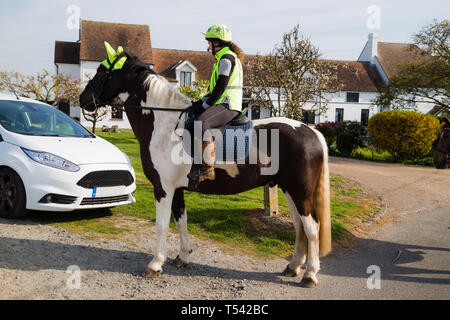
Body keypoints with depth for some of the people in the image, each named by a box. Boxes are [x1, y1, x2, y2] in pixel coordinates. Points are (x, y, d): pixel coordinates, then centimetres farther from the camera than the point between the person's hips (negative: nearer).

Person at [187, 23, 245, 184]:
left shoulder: (226, 58, -9)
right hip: (224, 105, 11)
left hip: (228, 106, -11)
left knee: (202, 122, -33)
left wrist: (206, 104, -11)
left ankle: (208, 169, -32)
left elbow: (221, 87, -17)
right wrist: (201, 101, 15)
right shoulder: (224, 58, 24)